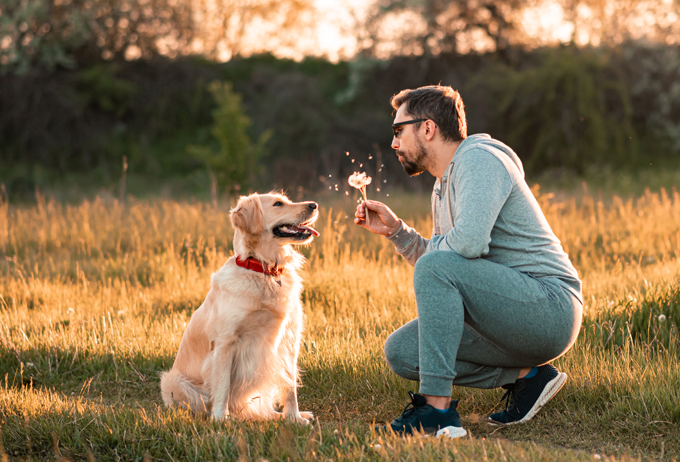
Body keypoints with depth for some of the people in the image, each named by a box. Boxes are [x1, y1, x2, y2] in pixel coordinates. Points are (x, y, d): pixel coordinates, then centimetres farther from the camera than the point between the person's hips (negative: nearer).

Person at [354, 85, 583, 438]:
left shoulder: (479, 158, -11)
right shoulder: (444, 185, 19)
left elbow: (469, 242, -25)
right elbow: (434, 256, 25)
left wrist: (433, 248, -5)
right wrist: (395, 230, 12)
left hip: (551, 307, -10)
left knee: (437, 267, -27)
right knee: (400, 351, 3)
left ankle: (437, 409, -25)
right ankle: (524, 375, 2)